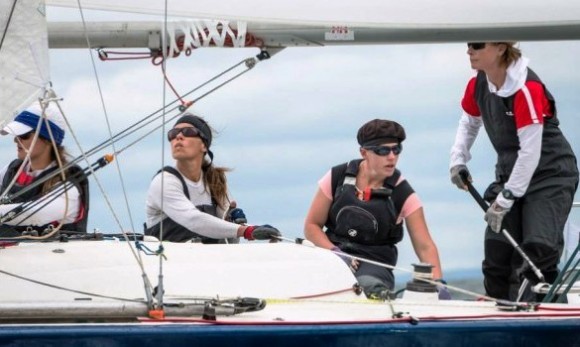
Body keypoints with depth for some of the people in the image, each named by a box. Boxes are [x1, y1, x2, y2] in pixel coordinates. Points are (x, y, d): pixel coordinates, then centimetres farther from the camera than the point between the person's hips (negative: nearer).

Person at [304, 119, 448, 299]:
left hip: (375, 262, -1)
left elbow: (425, 246, -5)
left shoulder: (402, 194, -2)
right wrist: (334, 252, -11)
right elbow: (312, 226, 7)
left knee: (370, 285, -37)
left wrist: (438, 283, -21)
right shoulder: (337, 178, 1)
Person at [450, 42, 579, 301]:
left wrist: (504, 200, -22)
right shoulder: (478, 85, -2)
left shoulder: (527, 89, -25)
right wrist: (458, 159, 5)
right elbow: (470, 121, 21)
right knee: (497, 251, 2)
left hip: (550, 175, -7)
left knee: (540, 247, -23)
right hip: (510, 173, 7)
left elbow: (530, 151, -25)